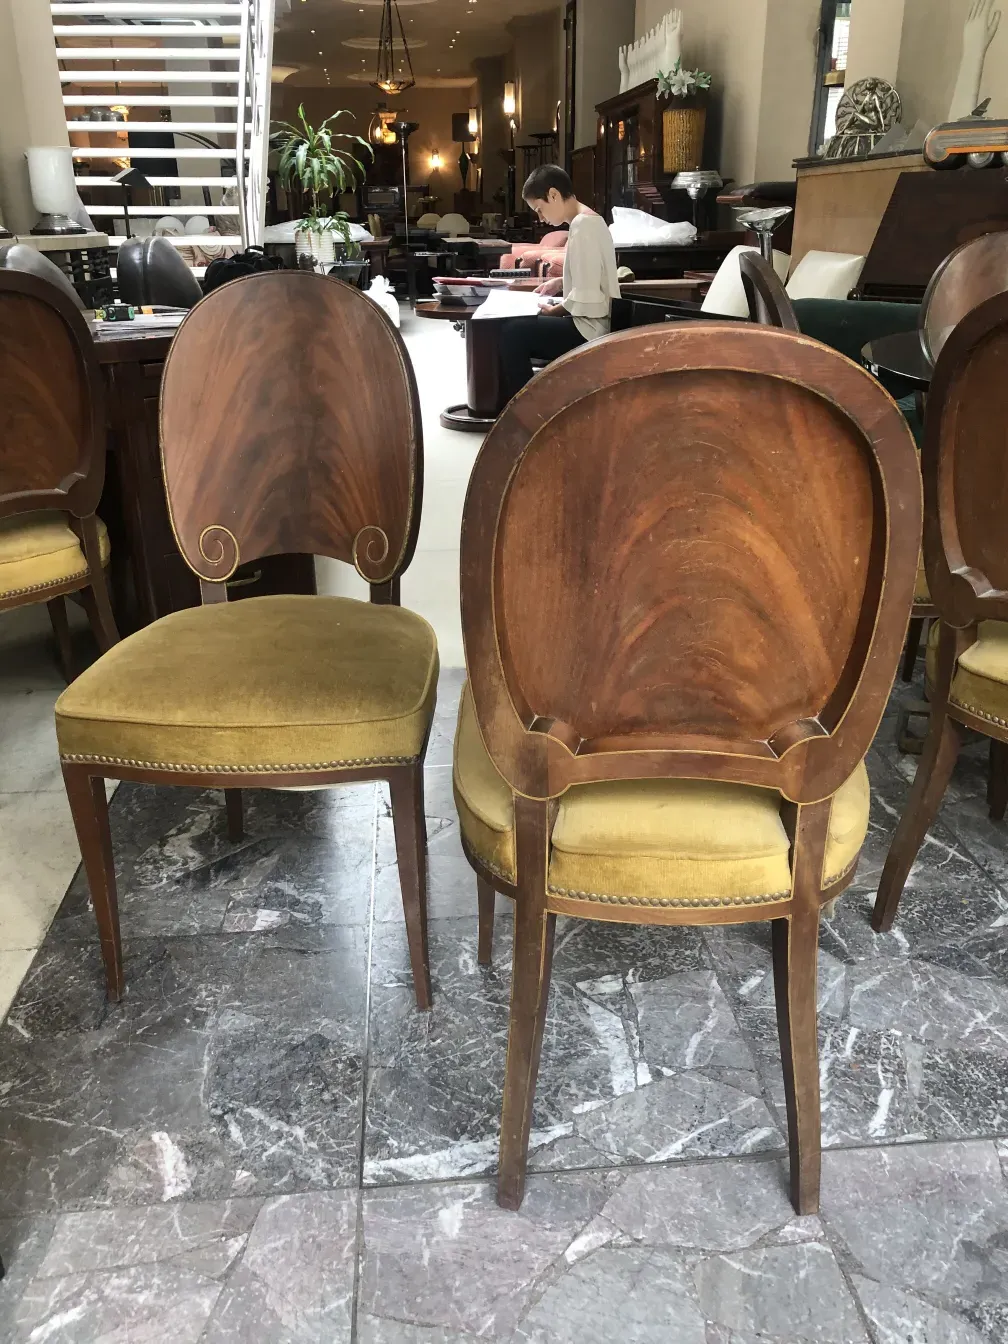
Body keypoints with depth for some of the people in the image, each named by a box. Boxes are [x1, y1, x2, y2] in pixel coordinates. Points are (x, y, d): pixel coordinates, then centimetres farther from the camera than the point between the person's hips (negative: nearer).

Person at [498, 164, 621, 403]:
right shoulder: (590, 220, 13)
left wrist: (553, 311, -9)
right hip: (590, 323, 11)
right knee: (519, 325, 17)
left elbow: (587, 300, -23)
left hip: (589, 328, -11)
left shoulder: (582, 226, -17)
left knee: (511, 332, -17)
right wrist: (562, 283, 13)